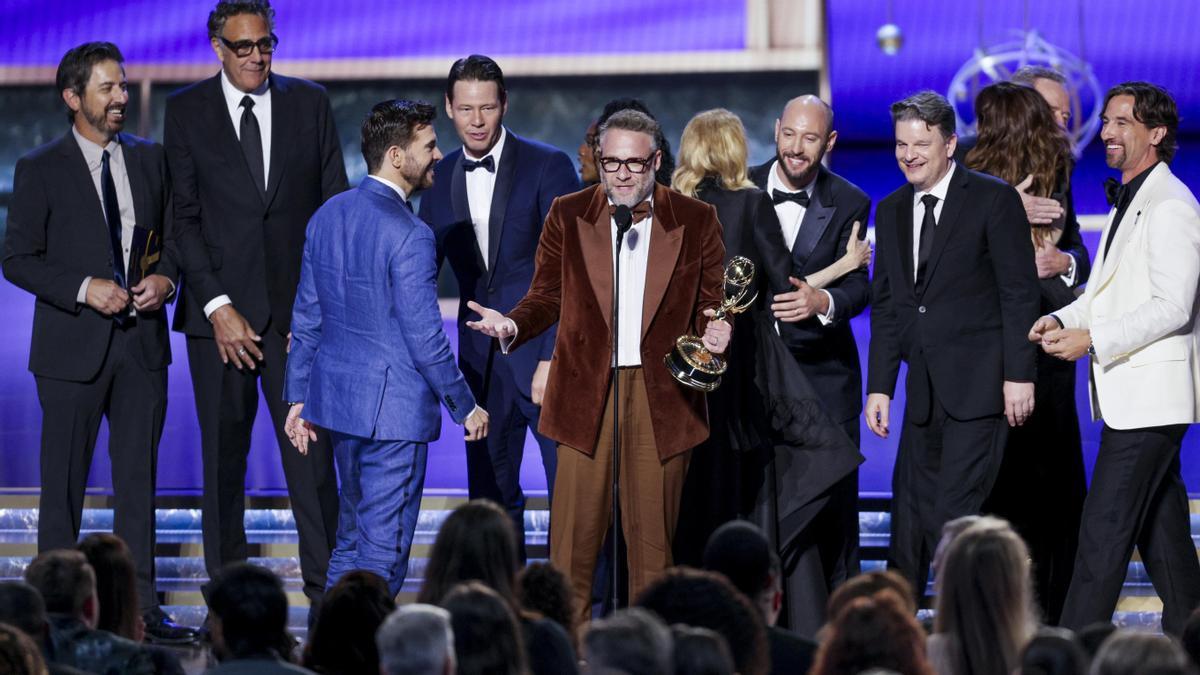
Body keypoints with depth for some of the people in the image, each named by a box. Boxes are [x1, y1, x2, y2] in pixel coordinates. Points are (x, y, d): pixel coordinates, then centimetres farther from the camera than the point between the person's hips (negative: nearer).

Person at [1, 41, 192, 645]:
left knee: (138, 480, 7)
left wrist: (166, 278, -5)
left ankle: (141, 607, 11)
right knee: (64, 481, 3)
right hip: (73, 346, -4)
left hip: (142, 342, 4)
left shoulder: (150, 160, 9)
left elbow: (173, 236, 16)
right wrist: (85, 290, -17)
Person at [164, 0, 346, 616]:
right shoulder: (186, 110, 4)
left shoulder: (310, 104, 7)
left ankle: (326, 588, -1)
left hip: (299, 309, 0)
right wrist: (218, 307, -9)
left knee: (312, 451, -4)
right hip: (221, 310, 0)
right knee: (223, 459, 4)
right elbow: (183, 216, 0)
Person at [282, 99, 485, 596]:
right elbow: (425, 338, -17)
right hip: (394, 407, -8)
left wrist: (298, 397, 18)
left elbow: (306, 317, 11)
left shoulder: (327, 215, 6)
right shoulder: (409, 236, -18)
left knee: (352, 535, 20)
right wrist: (466, 407, -6)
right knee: (384, 546, -1)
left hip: (336, 400, 8)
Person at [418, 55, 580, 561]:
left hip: (545, 351, -5)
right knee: (490, 494, 7)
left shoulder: (548, 167, -6)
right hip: (481, 360, 5)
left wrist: (554, 358, -16)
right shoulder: (441, 179, 9)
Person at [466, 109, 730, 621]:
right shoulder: (567, 216, 6)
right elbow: (546, 298, 10)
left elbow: (712, 303, 7)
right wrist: (512, 326, -10)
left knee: (653, 535, 4)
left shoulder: (696, 221, 4)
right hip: (585, 393, 0)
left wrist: (717, 330, -15)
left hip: (661, 398, 0)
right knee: (573, 535, -1)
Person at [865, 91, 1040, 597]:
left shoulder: (993, 199, -4)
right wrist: (880, 386, 11)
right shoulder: (891, 211, 15)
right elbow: (885, 306, 17)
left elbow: (1020, 294, -6)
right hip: (924, 392, 6)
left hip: (979, 385, -6)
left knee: (954, 515, -12)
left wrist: (1018, 375, -12)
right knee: (911, 516, 7)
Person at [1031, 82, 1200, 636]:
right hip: (1130, 395, 10)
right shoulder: (1129, 201, 19)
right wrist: (1062, 320, 6)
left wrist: (1092, 339, -21)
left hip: (1151, 394, -10)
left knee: (1103, 531, -11)